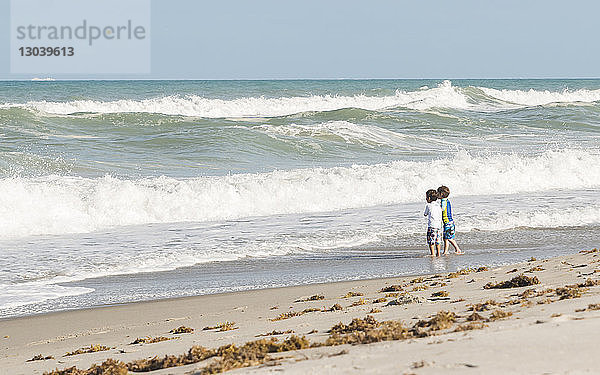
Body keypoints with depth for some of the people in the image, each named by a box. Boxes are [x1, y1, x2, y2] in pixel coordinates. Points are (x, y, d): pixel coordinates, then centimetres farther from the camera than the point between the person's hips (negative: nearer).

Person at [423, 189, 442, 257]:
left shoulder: (428, 205, -5)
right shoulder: (438, 205, 10)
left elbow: (425, 214, 9)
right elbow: (440, 216, 13)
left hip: (432, 225, -6)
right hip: (439, 225, 6)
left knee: (431, 241, -2)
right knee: (438, 241, 11)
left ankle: (433, 254, -5)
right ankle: (438, 254, 13)